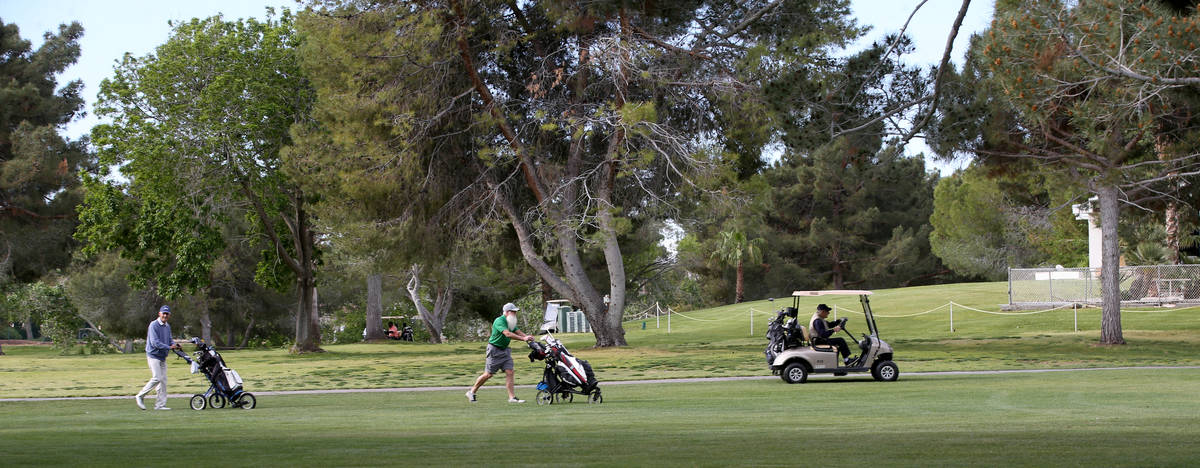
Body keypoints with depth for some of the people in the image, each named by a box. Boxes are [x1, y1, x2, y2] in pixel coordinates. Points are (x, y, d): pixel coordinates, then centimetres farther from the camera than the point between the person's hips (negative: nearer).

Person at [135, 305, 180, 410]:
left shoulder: (167, 327, 14)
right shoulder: (154, 325, -13)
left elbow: (169, 340, 19)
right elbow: (155, 342, -20)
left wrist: (174, 344, -5)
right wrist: (169, 347, -21)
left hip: (163, 357, 8)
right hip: (153, 355, -8)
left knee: (163, 380, 5)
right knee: (157, 378, -15)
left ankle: (160, 404, 8)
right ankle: (140, 396, 0)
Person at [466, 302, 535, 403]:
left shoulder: (511, 322, 10)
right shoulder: (499, 321, -20)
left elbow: (518, 332, 2)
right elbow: (507, 334, -32)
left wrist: (528, 337, -19)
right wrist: (523, 339, -36)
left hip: (505, 350, 8)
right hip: (494, 350, -8)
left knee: (509, 372, -3)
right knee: (488, 374, -2)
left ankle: (512, 397, -5)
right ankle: (471, 392, 13)